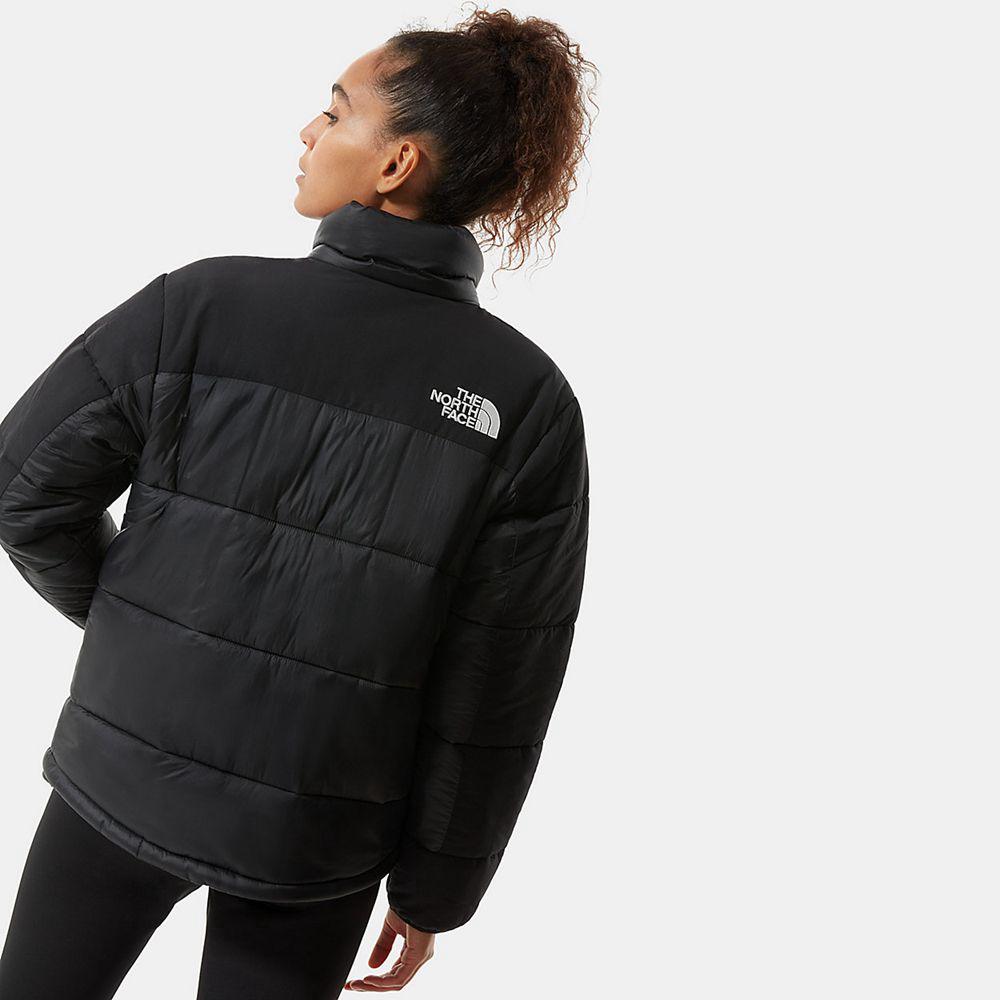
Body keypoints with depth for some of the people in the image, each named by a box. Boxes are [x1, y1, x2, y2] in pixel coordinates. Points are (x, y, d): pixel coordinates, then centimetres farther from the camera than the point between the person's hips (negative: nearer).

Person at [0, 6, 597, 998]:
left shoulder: (199, 306, -16)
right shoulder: (527, 401, -14)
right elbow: (495, 694, -11)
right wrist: (435, 886, 2)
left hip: (130, 770, 0)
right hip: (317, 840, 1)